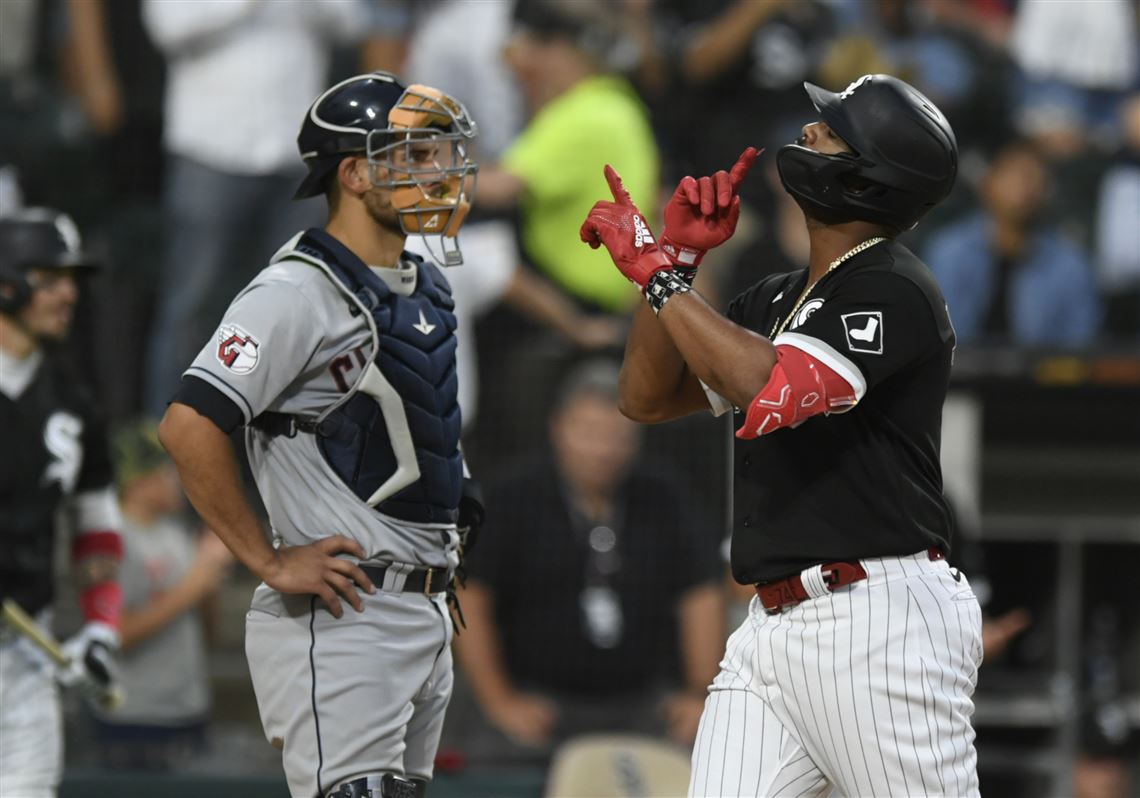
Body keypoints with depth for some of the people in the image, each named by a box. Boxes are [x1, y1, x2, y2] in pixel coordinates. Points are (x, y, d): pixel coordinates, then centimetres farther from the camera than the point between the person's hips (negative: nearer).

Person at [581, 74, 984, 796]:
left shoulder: (894, 291, -9)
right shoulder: (775, 299, 19)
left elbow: (775, 390, -24)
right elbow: (647, 397, 19)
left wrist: (656, 272, -16)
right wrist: (676, 257, 7)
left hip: (880, 624, -8)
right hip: (771, 631, 8)